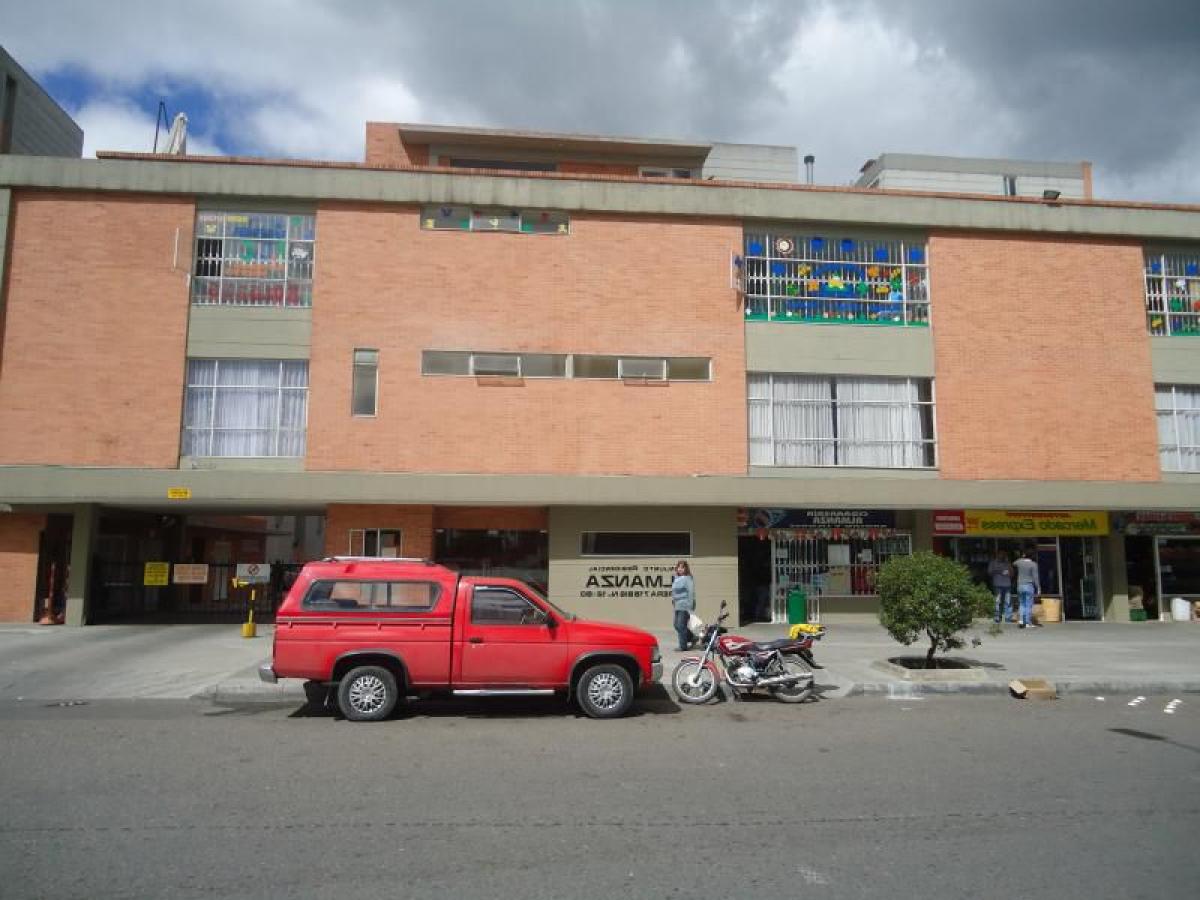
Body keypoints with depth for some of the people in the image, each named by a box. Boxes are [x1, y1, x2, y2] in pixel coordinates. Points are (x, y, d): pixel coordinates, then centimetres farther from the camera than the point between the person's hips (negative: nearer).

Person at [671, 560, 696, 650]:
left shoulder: (687, 579, -9)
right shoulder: (676, 579, 14)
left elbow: (691, 593, -13)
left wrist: (690, 607, -16)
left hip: (685, 606, -9)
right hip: (677, 607, 9)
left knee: (681, 626, -6)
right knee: (677, 625, 12)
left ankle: (683, 646, 4)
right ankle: (693, 638, 27)